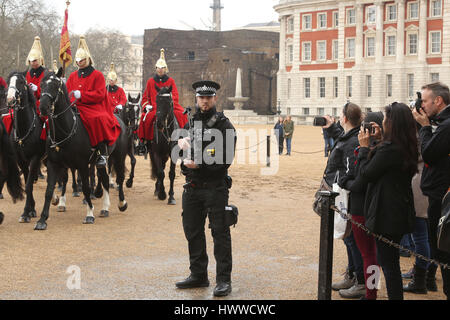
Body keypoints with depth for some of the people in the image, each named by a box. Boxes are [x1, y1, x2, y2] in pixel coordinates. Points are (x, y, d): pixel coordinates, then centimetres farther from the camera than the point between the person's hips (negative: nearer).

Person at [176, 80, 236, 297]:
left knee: (220, 232, -3)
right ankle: (198, 275, 25)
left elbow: (225, 159, -12)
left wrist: (199, 165, -16)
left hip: (215, 187, -6)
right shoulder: (190, 122, 13)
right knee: (192, 231, 13)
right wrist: (182, 141, -14)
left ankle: (223, 280, 1)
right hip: (192, 188, 6)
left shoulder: (224, 125, -5)